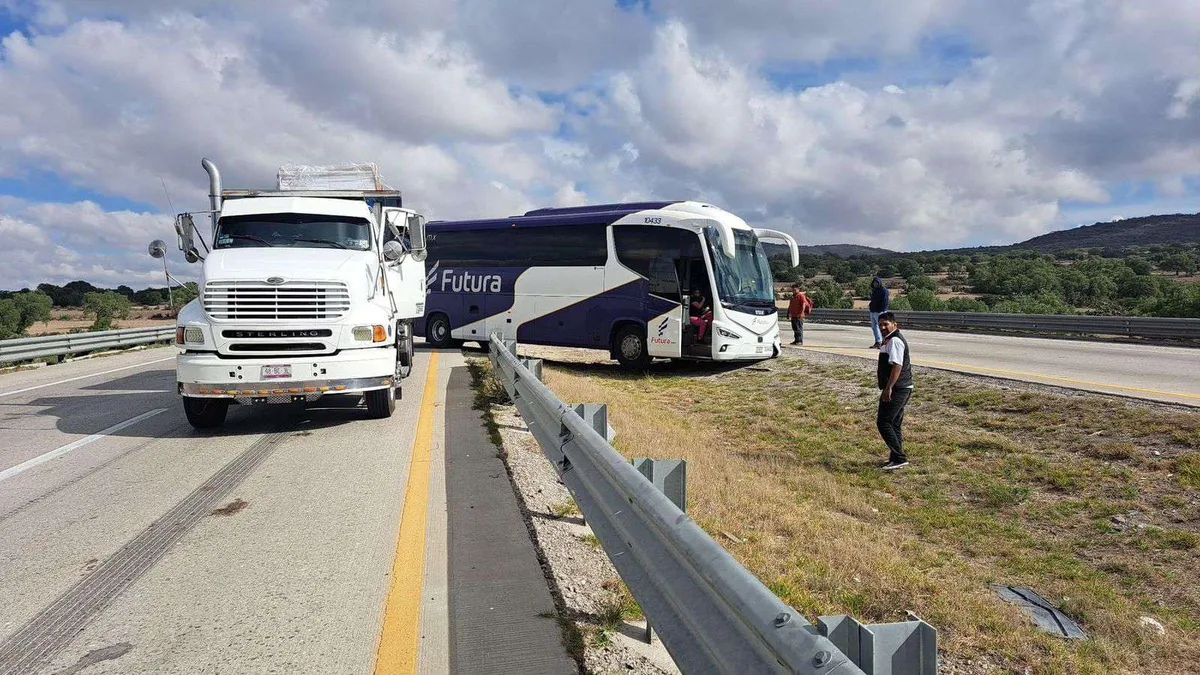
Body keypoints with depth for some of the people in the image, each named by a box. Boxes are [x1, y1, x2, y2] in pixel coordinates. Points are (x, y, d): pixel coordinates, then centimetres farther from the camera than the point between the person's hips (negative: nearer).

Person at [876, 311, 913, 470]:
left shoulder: (894, 341, -15)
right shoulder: (890, 340, 18)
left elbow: (897, 366, -24)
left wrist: (888, 388, -26)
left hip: (897, 389, -11)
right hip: (901, 389, 11)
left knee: (883, 422, -10)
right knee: (894, 424, 15)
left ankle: (899, 458, -9)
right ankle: (896, 458, 21)